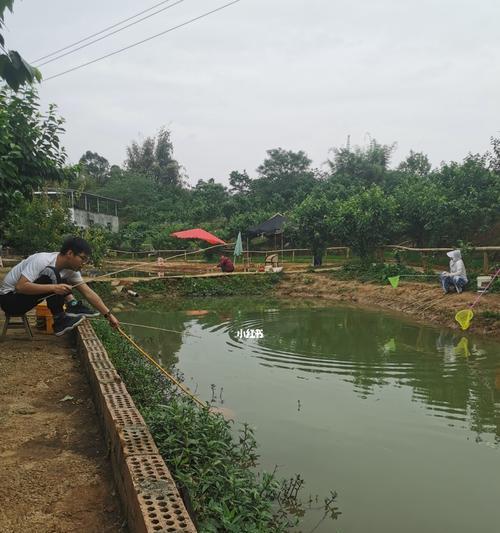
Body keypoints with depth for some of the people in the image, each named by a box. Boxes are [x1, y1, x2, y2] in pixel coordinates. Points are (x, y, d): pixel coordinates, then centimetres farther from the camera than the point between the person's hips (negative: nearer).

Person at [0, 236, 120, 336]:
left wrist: (108, 315, -9)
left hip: (25, 299, 8)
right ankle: (60, 321, -21)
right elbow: (20, 286, -35)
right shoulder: (42, 260, -28)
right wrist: (54, 288, -41)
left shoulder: (70, 270, -6)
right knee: (52, 275, -28)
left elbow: (89, 293, -5)